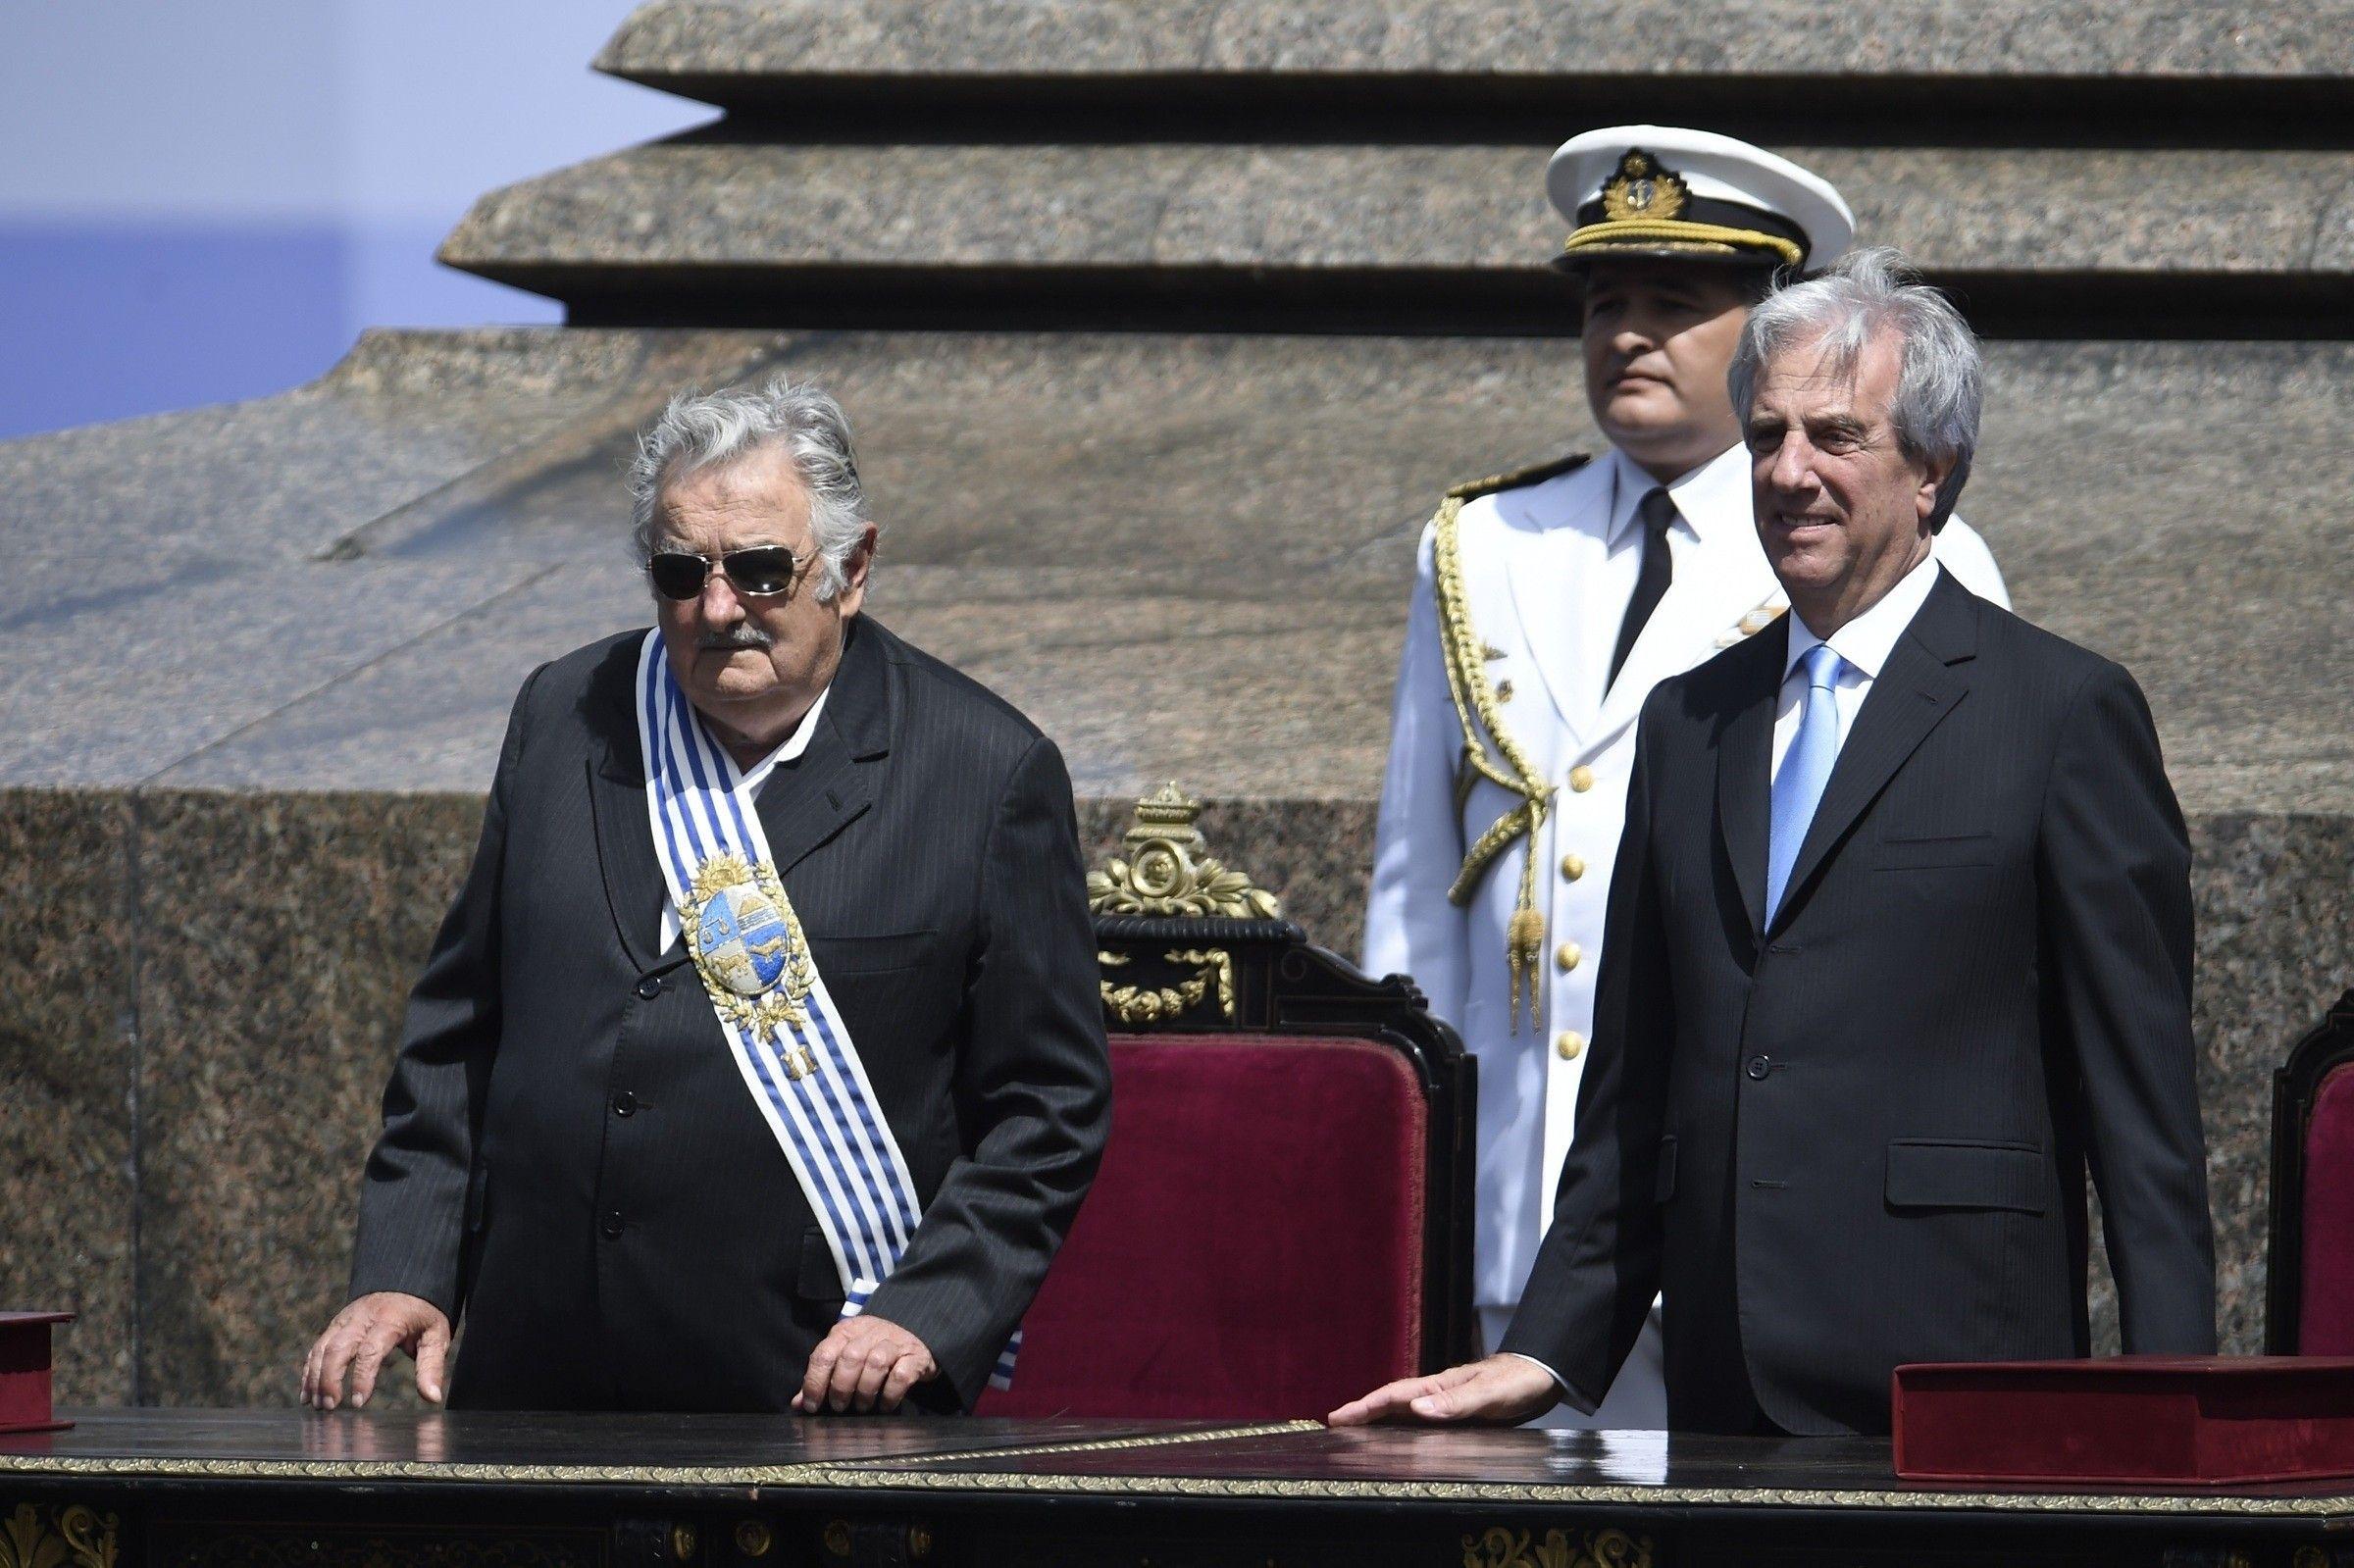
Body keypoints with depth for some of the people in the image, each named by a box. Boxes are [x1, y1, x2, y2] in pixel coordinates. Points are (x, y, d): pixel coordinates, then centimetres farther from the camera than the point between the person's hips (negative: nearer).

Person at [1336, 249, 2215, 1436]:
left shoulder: (2065, 714, 1)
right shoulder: (1685, 724, 19)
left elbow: (2145, 1108, -2)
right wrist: (1547, 1355, 10)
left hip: (1951, 1398, -5)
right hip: (1722, 1405, 5)